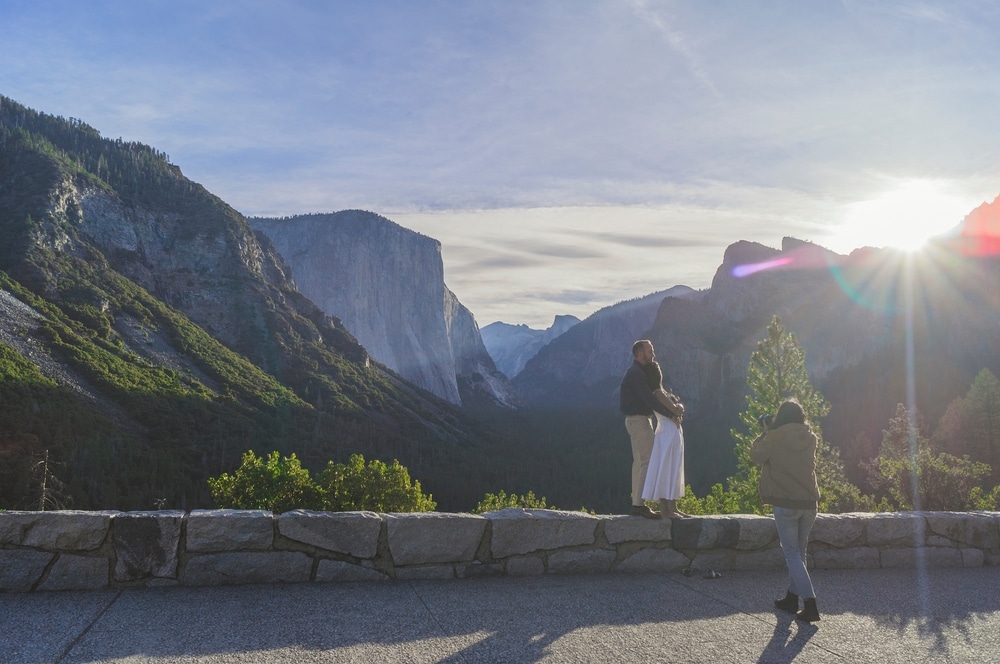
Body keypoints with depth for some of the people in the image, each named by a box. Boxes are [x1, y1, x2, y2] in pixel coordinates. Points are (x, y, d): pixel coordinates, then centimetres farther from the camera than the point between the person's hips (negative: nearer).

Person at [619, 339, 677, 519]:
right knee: (647, 461, -10)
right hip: (639, 420, -11)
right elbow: (649, 399, -22)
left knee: (639, 461, 11)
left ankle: (636, 504, 15)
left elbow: (648, 396, 16)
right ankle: (639, 504, -10)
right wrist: (670, 414, -19)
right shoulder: (636, 373, -16)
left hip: (637, 420, 11)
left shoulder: (636, 372, 17)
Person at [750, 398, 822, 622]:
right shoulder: (810, 438, 4)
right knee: (799, 551, 18)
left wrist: (765, 432, 13)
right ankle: (792, 597, 27)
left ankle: (810, 603, -8)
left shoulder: (775, 438, -10)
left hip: (785, 503, -5)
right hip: (809, 503, 5)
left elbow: (756, 455, 3)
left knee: (792, 554, 1)